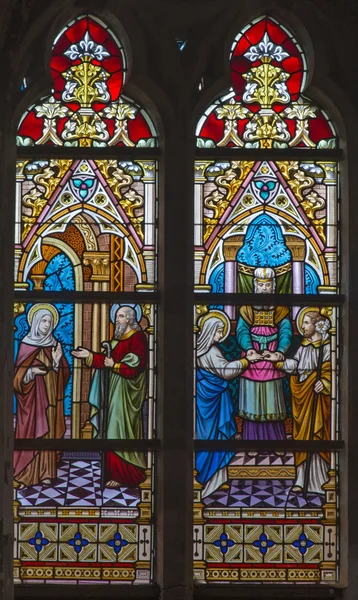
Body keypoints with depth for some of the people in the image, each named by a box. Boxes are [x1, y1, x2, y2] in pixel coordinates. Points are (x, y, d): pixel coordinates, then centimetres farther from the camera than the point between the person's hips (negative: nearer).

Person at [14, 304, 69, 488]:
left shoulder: (54, 344, 8)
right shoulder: (26, 344, -3)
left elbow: (63, 374, 6)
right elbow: (19, 372, -5)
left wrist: (57, 361, -13)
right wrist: (31, 371, -24)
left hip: (50, 395, 4)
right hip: (32, 395, -4)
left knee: (48, 432, 3)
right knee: (30, 431, -5)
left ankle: (45, 473, 8)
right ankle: (27, 474, 0)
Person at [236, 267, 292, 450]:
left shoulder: (281, 309, 6)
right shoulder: (246, 309, 5)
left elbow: (285, 332, -6)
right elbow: (242, 332, -7)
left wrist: (279, 352, -25)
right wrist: (250, 351, -26)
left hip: (272, 363, 0)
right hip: (252, 363, 0)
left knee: (273, 402, 3)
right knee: (252, 402, 1)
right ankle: (252, 443, 7)